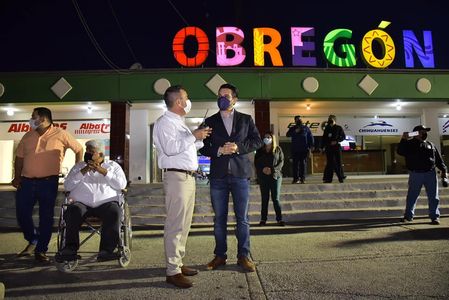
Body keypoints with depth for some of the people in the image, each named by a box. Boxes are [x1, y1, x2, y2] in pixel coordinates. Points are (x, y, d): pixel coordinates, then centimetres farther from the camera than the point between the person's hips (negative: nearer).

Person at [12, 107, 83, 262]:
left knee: (46, 216, 2)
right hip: (27, 181, 4)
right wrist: (17, 177, 4)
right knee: (22, 214, 5)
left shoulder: (60, 135, -2)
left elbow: (79, 149, 4)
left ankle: (41, 250, 15)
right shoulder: (28, 136, 11)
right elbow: (19, 157, 15)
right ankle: (33, 240, 31)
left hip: (48, 182, -4)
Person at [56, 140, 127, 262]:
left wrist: (103, 171, -3)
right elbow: (67, 186, 12)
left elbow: (121, 185, 4)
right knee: (73, 211, -31)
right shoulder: (79, 166, 27)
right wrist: (83, 171, 1)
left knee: (114, 211, -33)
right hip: (81, 203, 2)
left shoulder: (113, 166, 21)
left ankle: (107, 249, -34)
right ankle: (70, 249, -29)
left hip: (106, 202, -1)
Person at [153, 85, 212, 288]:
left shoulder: (179, 123, 22)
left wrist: (200, 138, 16)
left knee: (184, 224, 14)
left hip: (188, 177, 10)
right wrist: (193, 136, -16)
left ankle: (178, 263, 25)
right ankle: (173, 271, 0)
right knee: (175, 225, -7)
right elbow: (170, 148, -23)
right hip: (176, 177, -10)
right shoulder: (165, 122, -8)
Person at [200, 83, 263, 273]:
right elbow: (203, 148, 5)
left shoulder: (246, 119, 9)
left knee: (242, 218, 3)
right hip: (218, 175, 1)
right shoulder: (210, 121, 10)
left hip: (240, 174, -1)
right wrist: (219, 151, -13)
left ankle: (243, 256, 14)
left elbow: (257, 141, 3)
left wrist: (238, 147, -12)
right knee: (219, 218, 7)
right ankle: (220, 255, 19)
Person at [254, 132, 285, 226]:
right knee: (264, 198, 5)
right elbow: (256, 163, 6)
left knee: (276, 198, -1)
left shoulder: (278, 149, 4)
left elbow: (281, 162, -1)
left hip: (275, 176, -2)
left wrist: (273, 170, -15)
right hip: (263, 177, 2)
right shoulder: (260, 150, 8)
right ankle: (263, 219, 11)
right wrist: (262, 169, -13)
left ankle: (279, 219, 5)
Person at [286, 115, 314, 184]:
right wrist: (295, 131, -19)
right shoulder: (292, 129, 11)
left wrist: (310, 147, 0)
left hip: (304, 150, 0)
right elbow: (288, 134, -6)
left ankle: (302, 178, 4)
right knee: (295, 163, -3)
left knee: (303, 163, 0)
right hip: (295, 150, 0)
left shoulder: (306, 128, 10)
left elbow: (311, 138, 7)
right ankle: (296, 178, 0)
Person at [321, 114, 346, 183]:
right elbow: (324, 138, 11)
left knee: (338, 162, 1)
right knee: (330, 163, 2)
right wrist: (322, 147, 7)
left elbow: (343, 136, 1)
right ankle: (328, 178, 4)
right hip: (329, 148, 2)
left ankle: (341, 178, 9)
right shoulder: (327, 128, 8)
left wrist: (337, 141, -14)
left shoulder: (339, 128, 1)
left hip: (337, 147, -2)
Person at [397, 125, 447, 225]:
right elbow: (400, 151, -14)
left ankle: (435, 216, 10)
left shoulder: (430, 145, 14)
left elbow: (438, 159, 14)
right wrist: (403, 140, -22)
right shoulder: (409, 144, 3)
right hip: (415, 174, -2)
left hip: (430, 173, 3)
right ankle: (408, 215, 15)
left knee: (433, 197, 2)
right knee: (412, 196, 5)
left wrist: (443, 170, 6)